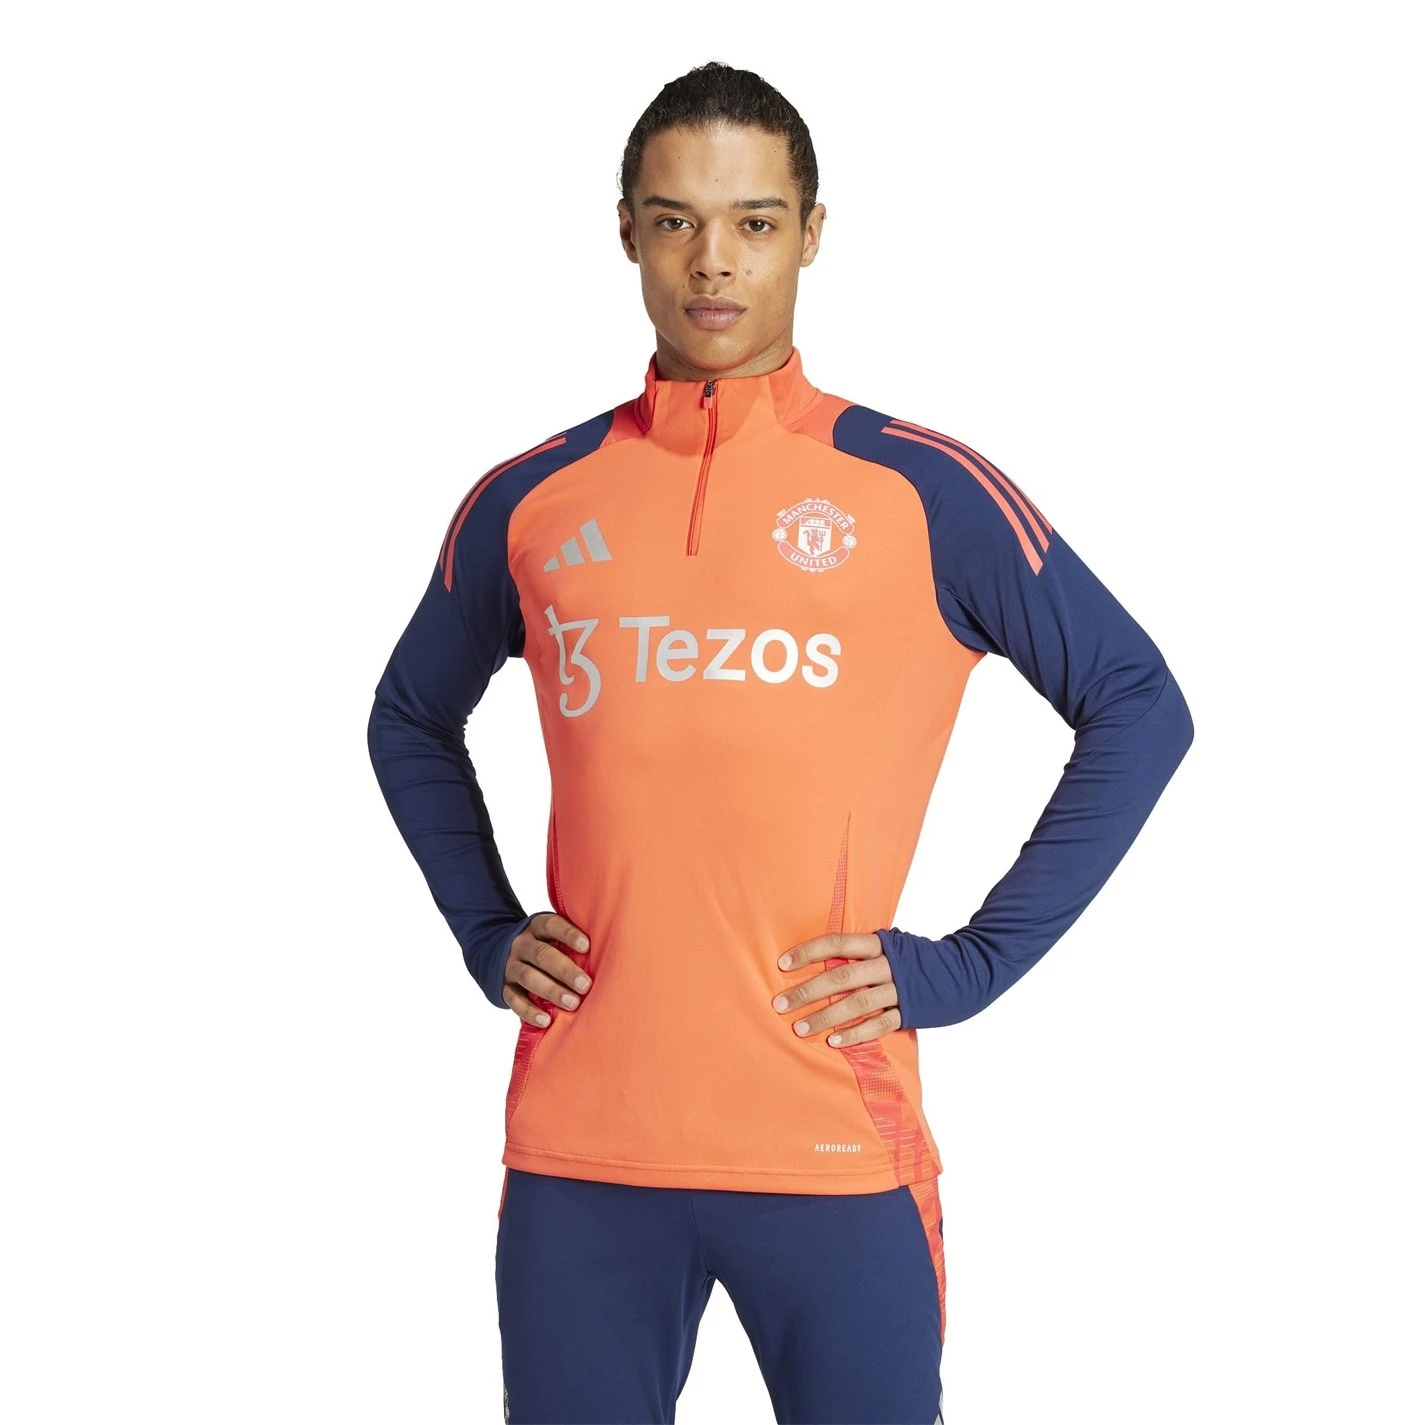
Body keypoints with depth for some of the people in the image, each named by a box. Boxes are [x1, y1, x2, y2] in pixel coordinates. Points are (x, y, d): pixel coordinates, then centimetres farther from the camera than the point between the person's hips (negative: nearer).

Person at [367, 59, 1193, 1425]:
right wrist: (484, 932, 9)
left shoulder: (926, 493, 0)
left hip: (834, 1153, -2)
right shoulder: (528, 504, 8)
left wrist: (976, 960, -2)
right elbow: (412, 722, 24)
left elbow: (1140, 707, 4)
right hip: (579, 1156, 2)